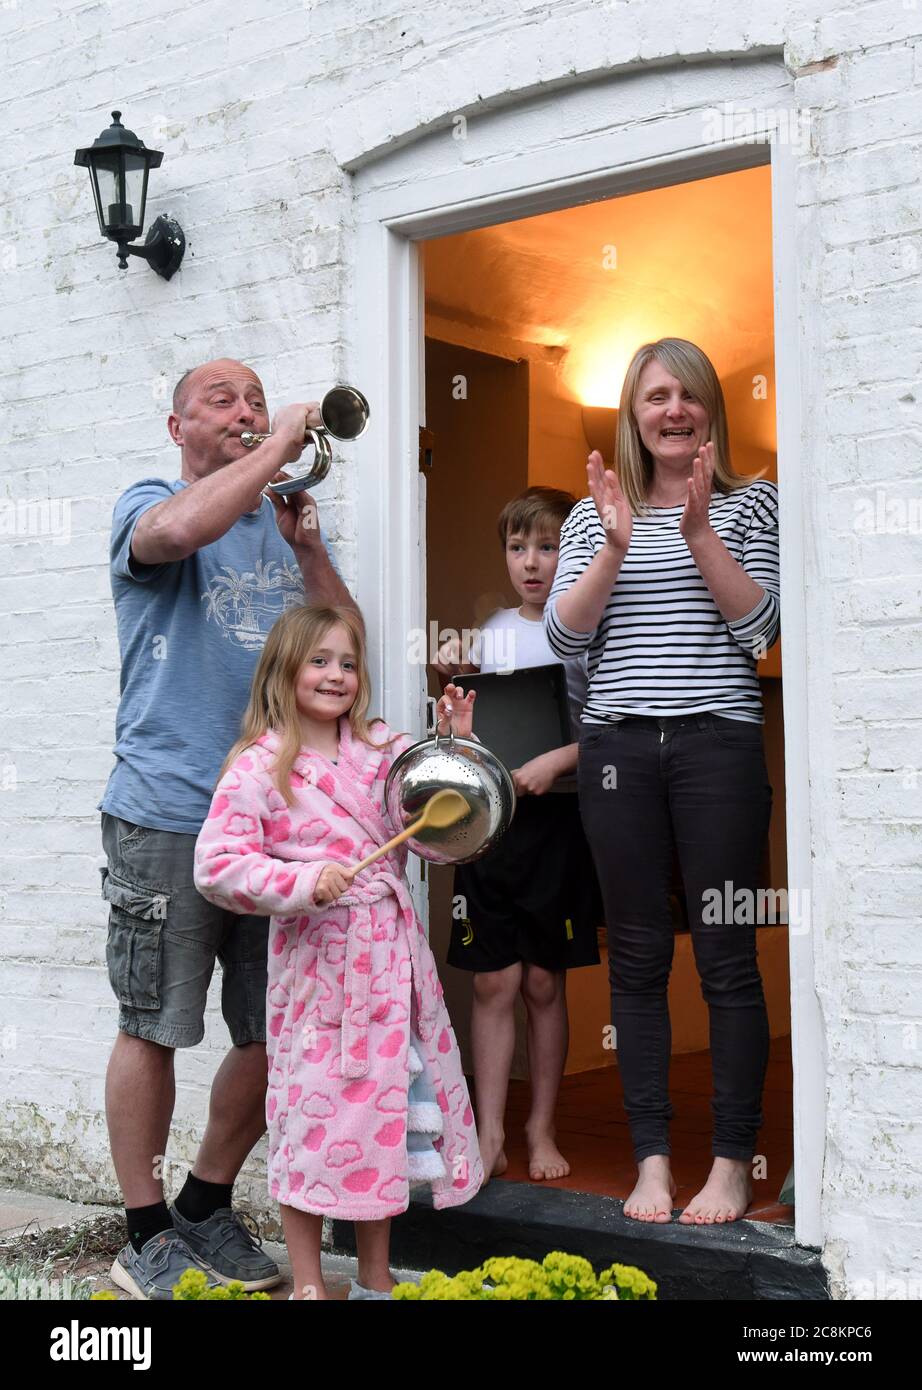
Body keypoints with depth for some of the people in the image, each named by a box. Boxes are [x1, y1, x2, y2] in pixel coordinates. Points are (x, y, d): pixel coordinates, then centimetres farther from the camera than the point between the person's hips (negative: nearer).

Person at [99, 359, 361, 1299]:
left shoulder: (283, 524, 17)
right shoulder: (147, 504, 3)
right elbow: (176, 531, -24)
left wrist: (307, 547, -1)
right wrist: (278, 446, -13)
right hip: (168, 815, -5)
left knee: (280, 1034, 8)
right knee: (154, 1027, 1)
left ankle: (207, 1207, 27)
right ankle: (146, 1237, 16)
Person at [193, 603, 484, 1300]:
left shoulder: (383, 748, 8)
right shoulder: (258, 767, -7)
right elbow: (217, 866, -13)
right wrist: (303, 882, -23)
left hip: (393, 953, 6)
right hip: (317, 961, -5)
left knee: (392, 1100, 12)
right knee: (317, 1107, 1)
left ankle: (376, 1276, 29)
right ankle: (308, 1282, 18)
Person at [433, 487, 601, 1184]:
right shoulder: (493, 631, 12)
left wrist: (557, 761, -19)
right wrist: (453, 680, -1)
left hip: (558, 817, -3)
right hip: (491, 814, 3)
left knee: (545, 982, 6)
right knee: (494, 981, 2)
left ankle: (542, 1128, 18)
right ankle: (490, 1134, 8)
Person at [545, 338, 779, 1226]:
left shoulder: (750, 504, 9)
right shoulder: (594, 514, 14)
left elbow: (758, 628, -3)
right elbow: (565, 636, 4)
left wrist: (700, 529, -11)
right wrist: (615, 547, -8)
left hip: (718, 742, -2)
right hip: (618, 745, 2)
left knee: (726, 955, -2)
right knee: (637, 956, 4)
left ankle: (733, 1163, 8)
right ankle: (651, 1159, 13)